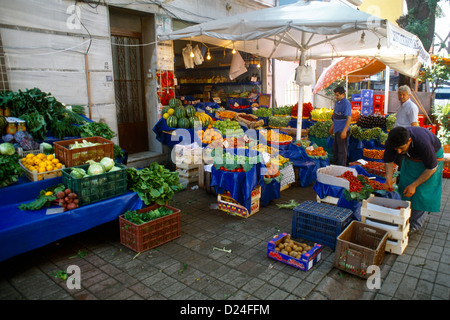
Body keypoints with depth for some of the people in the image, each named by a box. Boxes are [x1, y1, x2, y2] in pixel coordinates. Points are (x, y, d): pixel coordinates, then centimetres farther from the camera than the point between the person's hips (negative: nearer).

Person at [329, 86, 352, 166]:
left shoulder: (346, 104, -16)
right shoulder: (337, 102, 11)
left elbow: (349, 118, -19)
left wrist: (344, 131, -23)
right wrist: (332, 126, 23)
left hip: (342, 131, -9)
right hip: (337, 130, 9)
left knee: (342, 150, 0)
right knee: (335, 149, 16)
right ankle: (336, 166, 29)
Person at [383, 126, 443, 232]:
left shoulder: (422, 143, -42)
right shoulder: (390, 142, -29)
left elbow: (431, 168, -26)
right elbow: (388, 160, -9)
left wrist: (414, 185, -24)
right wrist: (389, 178, -24)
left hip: (432, 156, -5)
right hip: (411, 157, 5)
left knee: (422, 191, -8)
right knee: (405, 185, 3)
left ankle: (415, 224, 4)